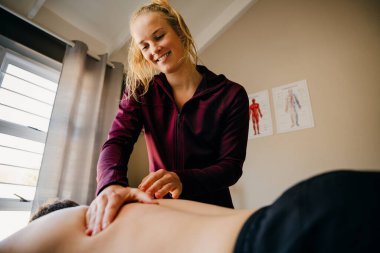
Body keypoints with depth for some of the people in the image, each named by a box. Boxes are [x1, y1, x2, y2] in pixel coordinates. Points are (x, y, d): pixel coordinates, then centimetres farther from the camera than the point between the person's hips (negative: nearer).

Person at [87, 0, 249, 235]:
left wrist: (182, 180, -30)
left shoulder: (231, 95, -9)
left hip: (210, 211, -1)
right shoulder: (141, 90, -2)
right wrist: (112, 184, -34)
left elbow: (231, 165, -12)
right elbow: (116, 142, -13)